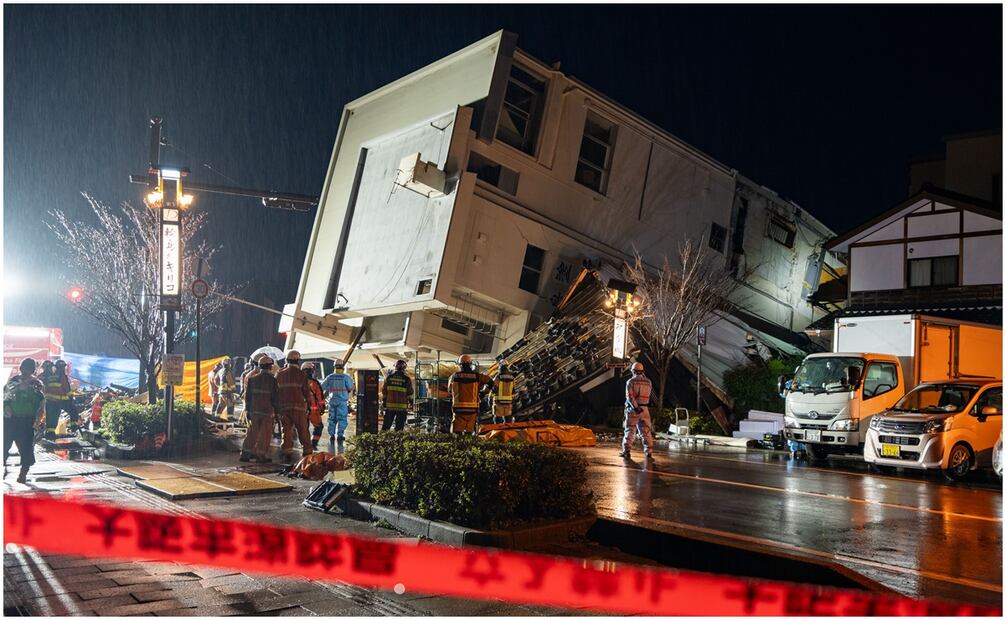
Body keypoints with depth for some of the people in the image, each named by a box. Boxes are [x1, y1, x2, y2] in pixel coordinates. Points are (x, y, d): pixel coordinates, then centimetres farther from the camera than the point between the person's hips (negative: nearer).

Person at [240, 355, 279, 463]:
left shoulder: (252, 378, 4)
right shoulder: (272, 380, -6)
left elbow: (247, 395, 5)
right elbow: (275, 397, -5)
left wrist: (248, 410, 11)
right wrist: (277, 410, 3)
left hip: (253, 409, 4)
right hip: (267, 410, -4)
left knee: (252, 432, 12)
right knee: (265, 433, 4)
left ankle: (245, 454, 11)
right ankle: (261, 455, 5)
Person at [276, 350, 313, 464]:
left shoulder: (280, 374, 6)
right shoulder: (301, 374, -4)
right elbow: (306, 391, -3)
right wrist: (309, 403, 6)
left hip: (283, 407, 3)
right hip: (298, 407, -3)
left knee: (286, 431, 8)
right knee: (303, 431, 5)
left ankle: (287, 454, 5)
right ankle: (307, 453, 7)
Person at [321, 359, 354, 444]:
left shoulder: (330, 377, 5)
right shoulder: (346, 377, -7)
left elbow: (322, 387, 6)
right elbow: (351, 388, -5)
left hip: (332, 401, 4)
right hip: (342, 401, -4)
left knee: (332, 419, 11)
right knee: (342, 419, 1)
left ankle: (331, 435, 11)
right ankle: (340, 435, -3)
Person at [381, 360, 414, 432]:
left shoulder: (389, 377, 2)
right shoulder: (407, 379, -6)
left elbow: (384, 392, 6)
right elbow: (410, 394, -3)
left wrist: (384, 404, 16)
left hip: (390, 406, 3)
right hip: (402, 407, -2)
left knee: (386, 426, 11)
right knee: (399, 427, 3)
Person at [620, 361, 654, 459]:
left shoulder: (630, 381, -5)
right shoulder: (648, 382, 6)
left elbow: (630, 396, -16)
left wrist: (636, 408, -20)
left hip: (633, 409, -3)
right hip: (645, 409, 3)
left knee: (630, 430, 3)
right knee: (646, 431, 9)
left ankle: (626, 451, -1)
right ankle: (648, 451, 8)